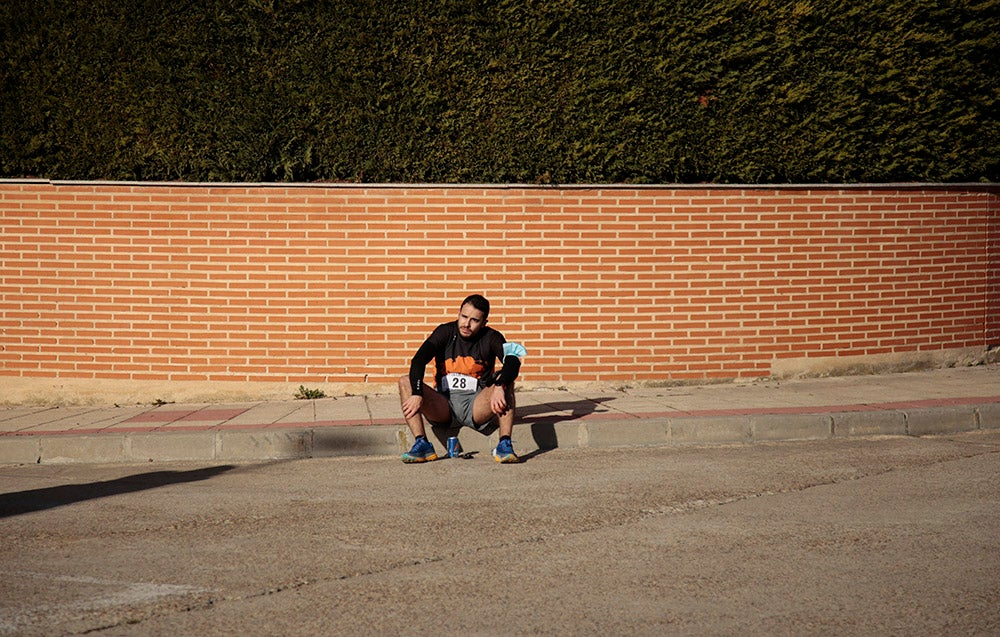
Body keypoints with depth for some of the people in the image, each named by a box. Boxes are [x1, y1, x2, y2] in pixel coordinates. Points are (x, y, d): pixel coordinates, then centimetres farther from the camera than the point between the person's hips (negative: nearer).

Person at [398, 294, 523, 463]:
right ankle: (421, 444, -30)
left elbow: (513, 362, -19)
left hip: (477, 406, -1)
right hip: (444, 407, 1)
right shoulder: (445, 332, 0)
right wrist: (417, 394, -32)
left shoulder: (491, 338, 0)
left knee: (505, 380, -26)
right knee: (405, 382, -19)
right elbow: (419, 360, -15)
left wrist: (500, 386, -41)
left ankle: (504, 445, -34)